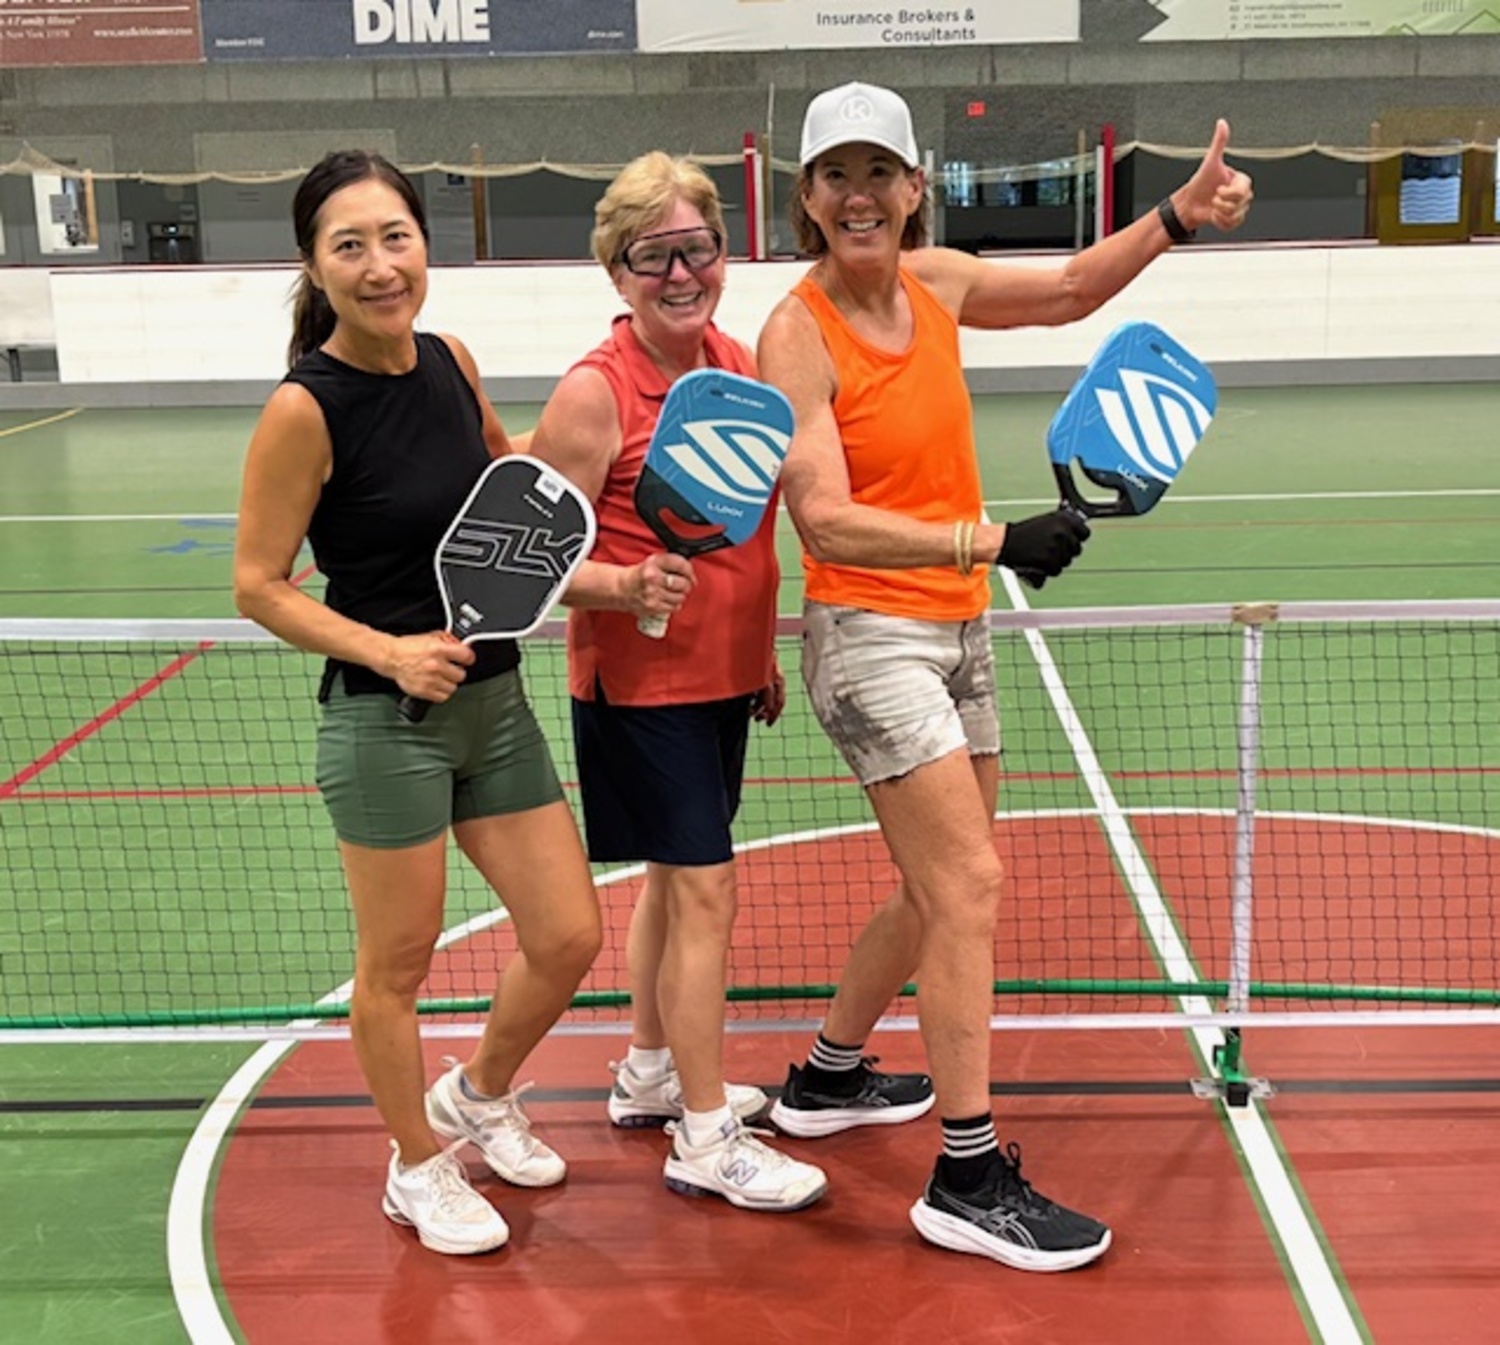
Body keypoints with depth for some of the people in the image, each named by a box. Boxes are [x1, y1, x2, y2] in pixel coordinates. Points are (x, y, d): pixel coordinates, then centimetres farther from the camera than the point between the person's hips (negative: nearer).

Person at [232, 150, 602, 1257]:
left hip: (496, 700, 6)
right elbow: (259, 587, -11)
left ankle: (479, 1095, 40)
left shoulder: (451, 363, 1)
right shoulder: (305, 409, -16)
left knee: (569, 938, 11)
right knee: (399, 963, 10)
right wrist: (391, 653, -21)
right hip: (384, 720, -6)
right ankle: (420, 1165, 35)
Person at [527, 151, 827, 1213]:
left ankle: (651, 1075, 37)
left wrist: (765, 651, 18)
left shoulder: (740, 366, 4)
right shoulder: (594, 393, -17)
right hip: (640, 683, -7)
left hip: (723, 676, 7)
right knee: (707, 889, -5)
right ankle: (705, 1140, 9)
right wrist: (631, 585, -33)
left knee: (675, 876, 18)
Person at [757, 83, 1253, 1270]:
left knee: (939, 893, 16)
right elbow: (824, 520, -24)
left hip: (957, 630, 8)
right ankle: (970, 1181, 0)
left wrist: (1174, 218, 10)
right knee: (970, 884, -12)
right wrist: (987, 538, -32)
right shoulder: (798, 335, -15)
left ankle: (825, 1080, 37)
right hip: (871, 636, -8)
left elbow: (1065, 291, 22)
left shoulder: (933, 281, 4)